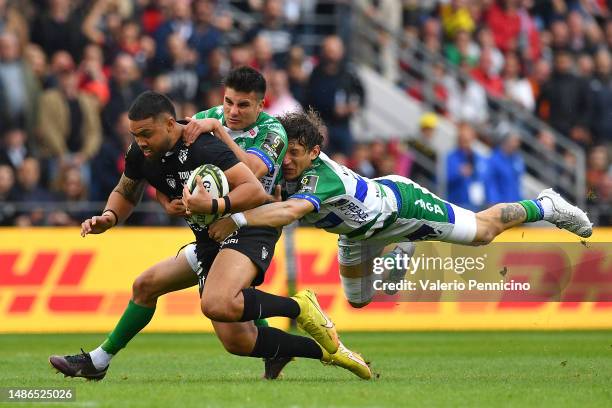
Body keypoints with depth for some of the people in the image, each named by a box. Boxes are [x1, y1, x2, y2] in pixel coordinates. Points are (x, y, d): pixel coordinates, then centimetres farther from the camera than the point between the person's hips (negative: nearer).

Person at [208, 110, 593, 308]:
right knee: (358, 300, 23)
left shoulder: (323, 178, -48)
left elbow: (289, 211, -66)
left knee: (482, 231, 12)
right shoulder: (289, 168, -28)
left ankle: (545, 206, 39)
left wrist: (236, 220, -77)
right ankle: (400, 249, 52)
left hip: (398, 201, -7)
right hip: (359, 231, 7)